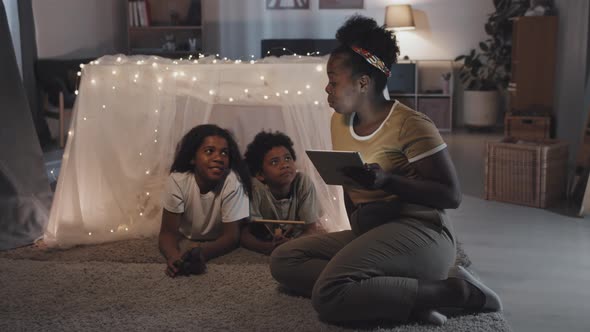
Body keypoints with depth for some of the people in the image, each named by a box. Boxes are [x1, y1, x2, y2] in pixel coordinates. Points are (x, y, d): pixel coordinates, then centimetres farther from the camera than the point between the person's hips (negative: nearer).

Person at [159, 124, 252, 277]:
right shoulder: (177, 180, -26)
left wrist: (202, 253, -48)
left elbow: (231, 235, -26)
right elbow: (168, 231, -24)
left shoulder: (233, 182, -30)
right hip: (185, 240, 1)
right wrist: (174, 256, -49)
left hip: (219, 243, -1)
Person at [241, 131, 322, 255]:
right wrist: (270, 247, -41)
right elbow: (244, 233, -23)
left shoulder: (304, 183, -19)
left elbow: (311, 229, -14)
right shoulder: (255, 188, -22)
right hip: (266, 243, -1)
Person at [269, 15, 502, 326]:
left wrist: (386, 180, -25)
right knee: (283, 260, -9)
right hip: (366, 235, 9)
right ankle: (401, 297, -17)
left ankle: (452, 290, -15)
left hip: (420, 233, -9)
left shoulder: (410, 124, -12)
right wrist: (357, 234, 6)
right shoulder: (338, 122, 11)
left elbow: (451, 195, -14)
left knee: (329, 295, -30)